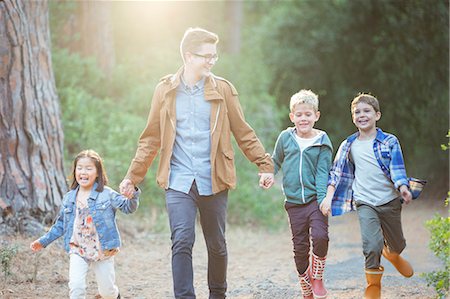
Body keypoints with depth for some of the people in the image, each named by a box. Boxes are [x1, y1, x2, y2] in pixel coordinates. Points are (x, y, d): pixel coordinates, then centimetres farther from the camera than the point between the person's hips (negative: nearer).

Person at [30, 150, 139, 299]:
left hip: (102, 251, -2)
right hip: (78, 251, 2)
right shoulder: (69, 198, 3)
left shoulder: (107, 194, -8)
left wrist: (133, 195, -34)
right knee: (76, 287, -17)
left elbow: (128, 207, -13)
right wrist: (43, 241, 12)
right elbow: (61, 224, 14)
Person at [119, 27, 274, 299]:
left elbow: (244, 134, 5)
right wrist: (133, 175, 3)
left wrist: (265, 165, -4)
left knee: (217, 245, 11)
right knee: (182, 242, -13)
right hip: (179, 182, -1)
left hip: (213, 181, 1)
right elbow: (151, 139, 8)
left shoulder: (223, 89, 2)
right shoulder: (165, 90, 3)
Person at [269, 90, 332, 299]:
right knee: (300, 246, 5)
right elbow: (276, 162, 20)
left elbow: (322, 173, -6)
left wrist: (323, 198, -15)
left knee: (320, 236, -21)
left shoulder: (322, 142, -2)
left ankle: (317, 276, 6)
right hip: (294, 202, 2)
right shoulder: (285, 138, 4)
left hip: (315, 199, -2)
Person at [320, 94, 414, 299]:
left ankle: (392, 254, 54)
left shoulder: (390, 142, 0)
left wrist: (403, 187, -25)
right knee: (372, 245, -20)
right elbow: (337, 173, 7)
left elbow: (397, 168, -7)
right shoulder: (348, 146, 5)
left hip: (389, 201, 1)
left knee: (397, 245, 15)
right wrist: (328, 197, -3)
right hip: (365, 203, -1)